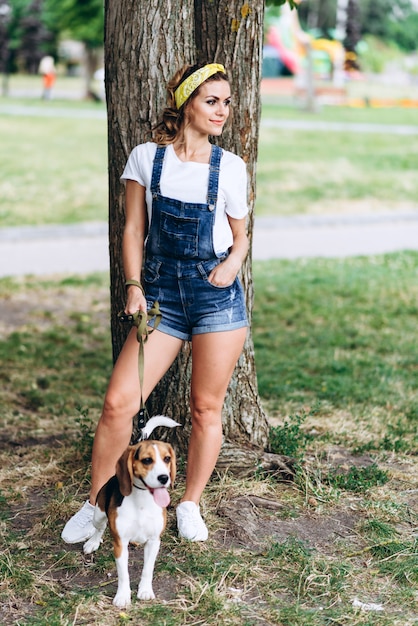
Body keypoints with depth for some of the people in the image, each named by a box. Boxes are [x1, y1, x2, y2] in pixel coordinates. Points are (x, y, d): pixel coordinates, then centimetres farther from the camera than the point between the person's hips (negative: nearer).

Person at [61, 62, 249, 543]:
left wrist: (233, 262, -8)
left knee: (206, 408, 5)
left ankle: (190, 505, 25)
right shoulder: (147, 157, 2)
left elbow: (240, 237, 13)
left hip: (217, 294, 1)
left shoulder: (230, 168, 4)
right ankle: (96, 505, 11)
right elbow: (133, 231, 4)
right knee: (117, 401, -8)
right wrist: (133, 286, -7)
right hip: (161, 293, 0)